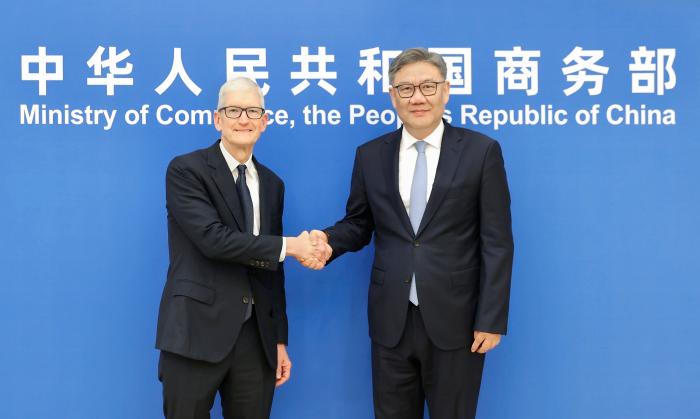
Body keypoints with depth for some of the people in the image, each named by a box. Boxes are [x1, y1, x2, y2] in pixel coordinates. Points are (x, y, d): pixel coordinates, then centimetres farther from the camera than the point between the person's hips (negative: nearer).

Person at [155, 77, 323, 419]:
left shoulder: (272, 184, 13)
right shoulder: (186, 170, -4)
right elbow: (213, 238, -18)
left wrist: (279, 338, 12)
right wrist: (289, 246, -13)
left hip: (256, 338, 5)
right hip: (196, 333, -5)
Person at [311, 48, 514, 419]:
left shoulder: (481, 151, -4)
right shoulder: (370, 155, 5)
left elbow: (496, 242, -5)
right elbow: (358, 223, 12)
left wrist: (492, 319, -9)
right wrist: (329, 241, -11)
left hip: (454, 320, -2)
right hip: (391, 321, 3)